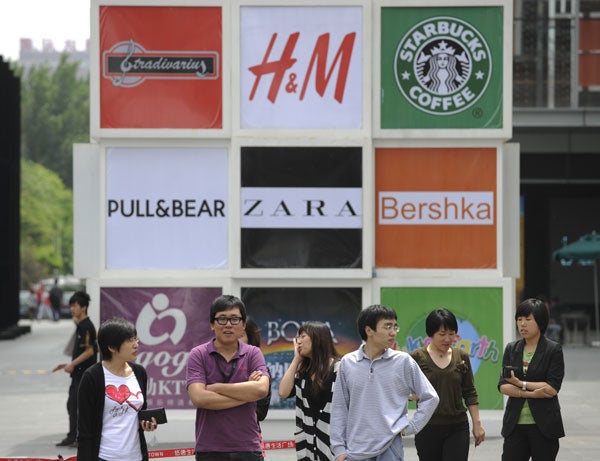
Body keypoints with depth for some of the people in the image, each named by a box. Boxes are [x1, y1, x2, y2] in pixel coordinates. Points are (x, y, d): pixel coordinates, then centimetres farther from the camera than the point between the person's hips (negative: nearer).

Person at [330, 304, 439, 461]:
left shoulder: (404, 362, -2)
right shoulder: (348, 363, 2)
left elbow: (430, 398, 5)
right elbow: (340, 408, 7)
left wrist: (410, 427, -2)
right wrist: (339, 448, 3)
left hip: (390, 448, -1)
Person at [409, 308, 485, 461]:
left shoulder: (462, 357, 6)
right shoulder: (417, 357, -2)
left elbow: (470, 393, 9)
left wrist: (477, 423, 5)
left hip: (457, 429, 1)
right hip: (428, 429, -1)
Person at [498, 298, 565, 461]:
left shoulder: (553, 350, -3)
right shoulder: (511, 349, 9)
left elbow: (553, 388, -12)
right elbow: (502, 386, -1)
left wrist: (520, 383, -12)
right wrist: (530, 393, -15)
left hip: (543, 426, -3)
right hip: (515, 424, 3)